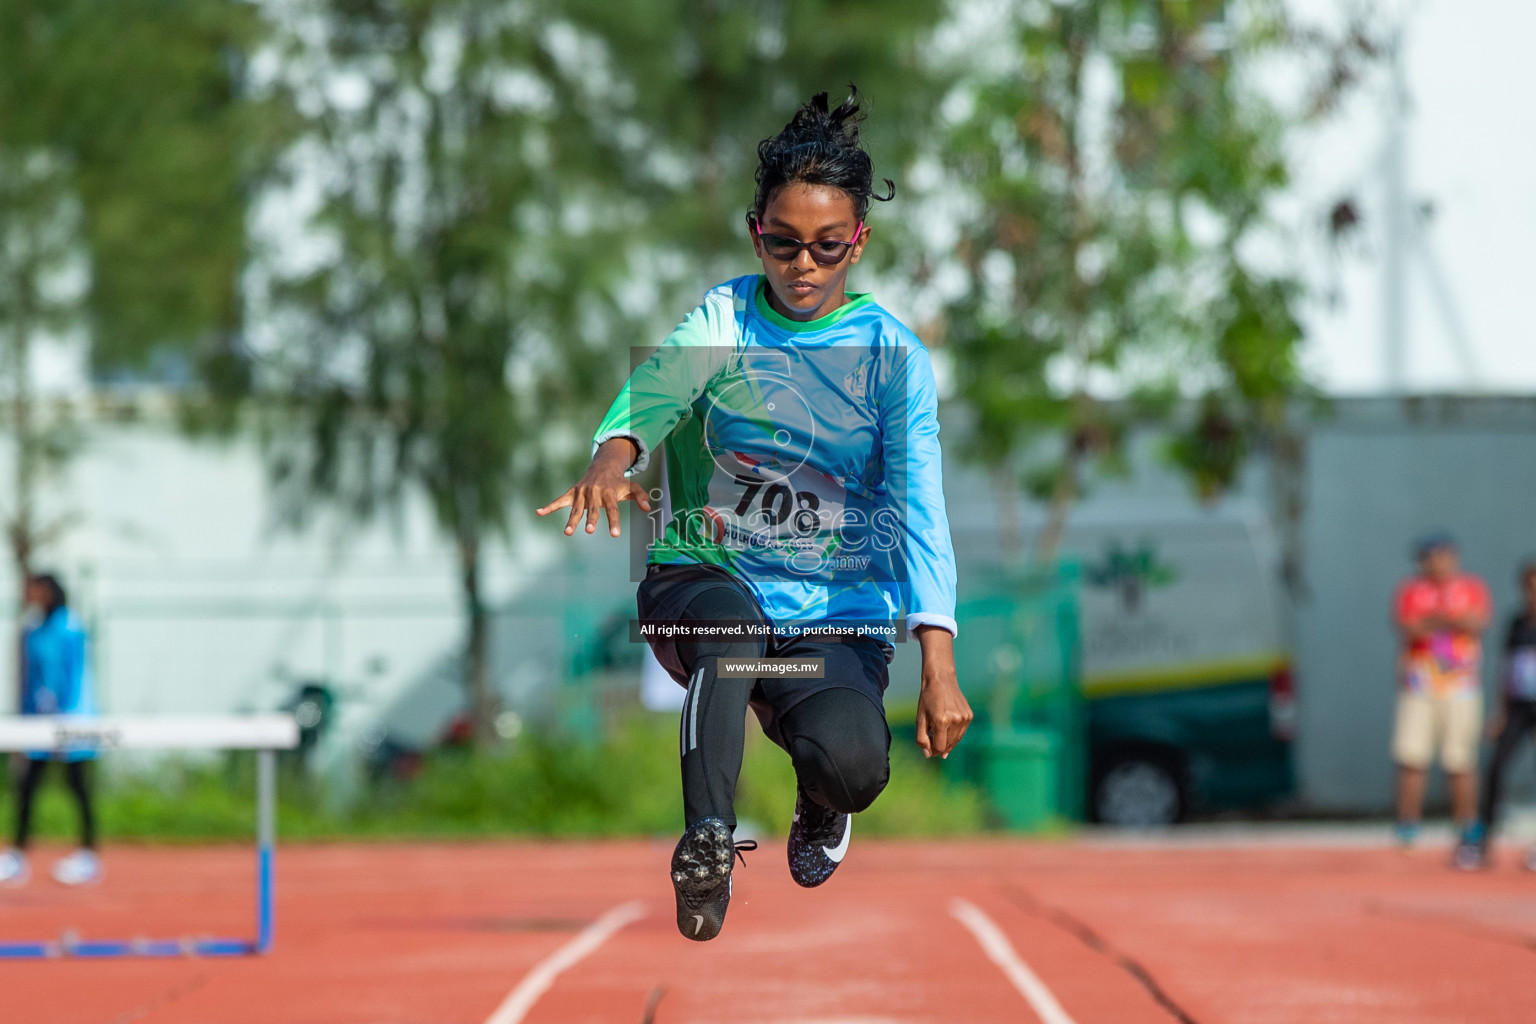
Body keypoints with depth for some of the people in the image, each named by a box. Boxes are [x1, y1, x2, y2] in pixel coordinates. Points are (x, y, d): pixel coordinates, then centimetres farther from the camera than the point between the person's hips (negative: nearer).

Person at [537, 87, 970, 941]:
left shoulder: (892, 354, -1)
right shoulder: (725, 319, 0)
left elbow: (918, 510, -10)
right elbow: (658, 383, -21)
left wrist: (938, 664, -22)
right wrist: (616, 453, -47)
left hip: (838, 619, 1)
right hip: (703, 576, -1)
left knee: (853, 764, -26)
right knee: (729, 619, -37)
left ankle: (821, 806, 13)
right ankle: (706, 844, -35)